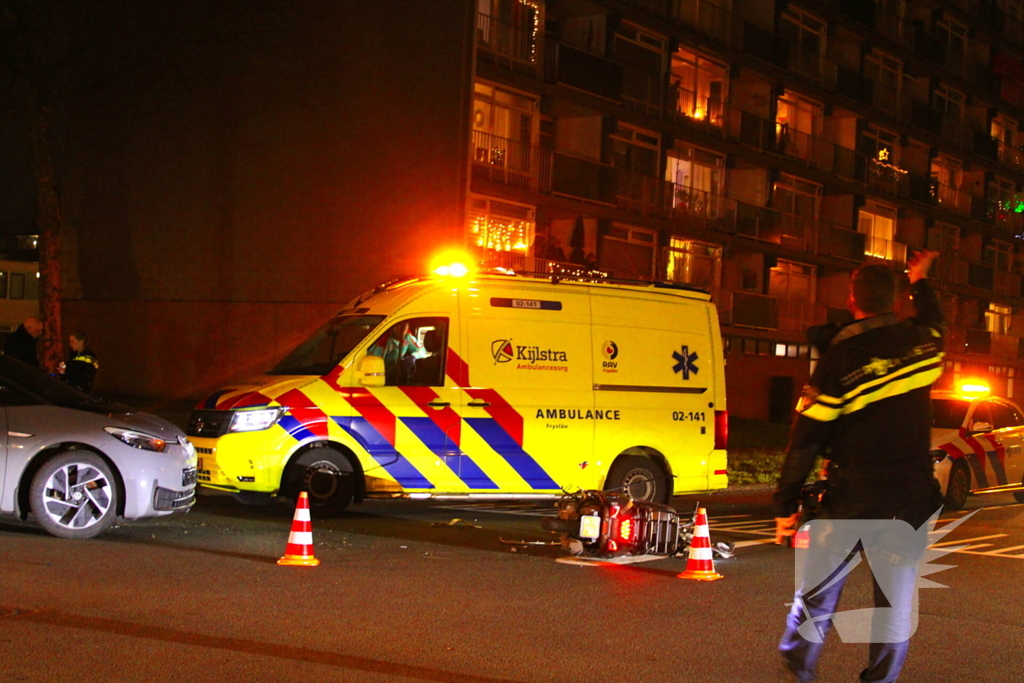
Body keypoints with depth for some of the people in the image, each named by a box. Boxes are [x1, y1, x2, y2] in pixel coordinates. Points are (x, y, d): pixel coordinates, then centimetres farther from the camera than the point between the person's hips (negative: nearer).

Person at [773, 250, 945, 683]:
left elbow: (806, 438, -10)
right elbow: (934, 320, 30)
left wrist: (786, 504, -4)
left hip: (853, 496, -3)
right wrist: (920, 281, 49)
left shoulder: (840, 358, -10)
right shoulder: (922, 341, 2)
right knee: (897, 593, 11)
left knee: (819, 586, 12)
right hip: (911, 495, 3)